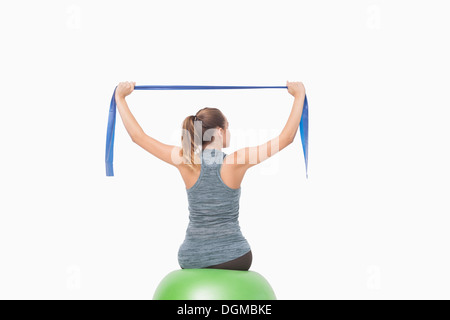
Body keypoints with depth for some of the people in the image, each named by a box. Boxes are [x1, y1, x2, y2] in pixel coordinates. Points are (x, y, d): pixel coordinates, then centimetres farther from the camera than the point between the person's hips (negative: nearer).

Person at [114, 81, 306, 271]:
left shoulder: (185, 161, -10)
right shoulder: (237, 161, -15)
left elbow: (138, 136, -3)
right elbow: (286, 137, -11)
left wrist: (120, 98, 5)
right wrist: (299, 96, -3)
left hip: (191, 259, 2)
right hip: (234, 256, -2)